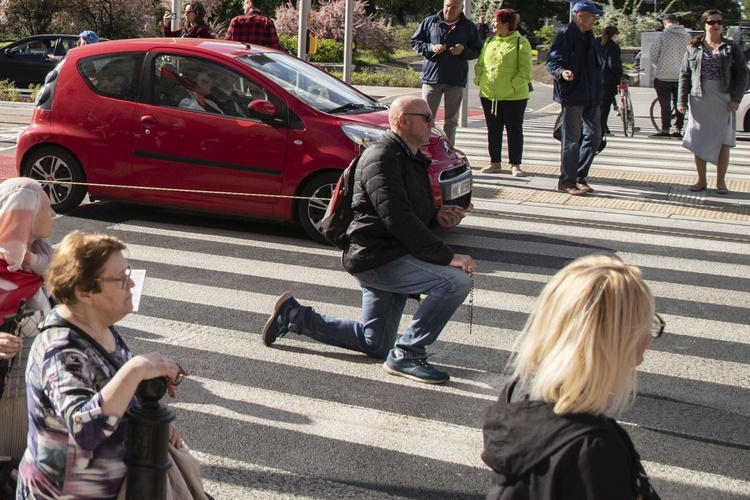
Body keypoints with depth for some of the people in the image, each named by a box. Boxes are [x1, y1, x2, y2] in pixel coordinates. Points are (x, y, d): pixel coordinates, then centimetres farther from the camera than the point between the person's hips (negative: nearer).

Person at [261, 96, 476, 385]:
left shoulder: (411, 160, 18)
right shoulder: (382, 158, -15)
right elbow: (398, 220, -24)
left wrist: (437, 216, 4)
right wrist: (447, 257, -25)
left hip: (389, 259, 11)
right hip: (376, 259, -11)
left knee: (375, 345, 17)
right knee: (456, 281, -24)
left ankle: (294, 315, 24)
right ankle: (407, 354, -14)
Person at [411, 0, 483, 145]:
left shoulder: (468, 27, 4)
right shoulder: (430, 22, 3)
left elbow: (477, 50, 7)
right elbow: (415, 42, 8)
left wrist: (463, 50, -14)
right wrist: (431, 47, -11)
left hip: (456, 79, 1)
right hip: (431, 77, 0)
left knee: (451, 119, 8)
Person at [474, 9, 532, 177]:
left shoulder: (520, 42, -6)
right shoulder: (490, 41, 12)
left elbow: (525, 69, -11)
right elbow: (480, 63, 16)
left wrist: (515, 84, -19)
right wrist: (479, 79, 2)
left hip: (514, 96, -6)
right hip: (489, 94, 6)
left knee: (514, 130, 3)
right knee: (493, 130, 11)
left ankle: (515, 164, 9)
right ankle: (495, 162, 20)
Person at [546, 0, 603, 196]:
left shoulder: (588, 36, 16)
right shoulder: (565, 35, -11)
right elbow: (551, 62, -14)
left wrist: (597, 91, 22)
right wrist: (561, 72, -34)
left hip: (590, 96, 9)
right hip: (572, 95, -9)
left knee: (594, 136, 10)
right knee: (572, 139, -4)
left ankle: (579, 177, 20)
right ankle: (567, 181, 4)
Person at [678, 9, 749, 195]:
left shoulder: (731, 47, 3)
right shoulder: (694, 47, 6)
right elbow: (684, 75, 6)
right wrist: (682, 100, -1)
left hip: (723, 102, -1)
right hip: (699, 100, 1)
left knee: (723, 142, 1)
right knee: (699, 142, 5)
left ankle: (721, 181, 10)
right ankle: (701, 180, 16)